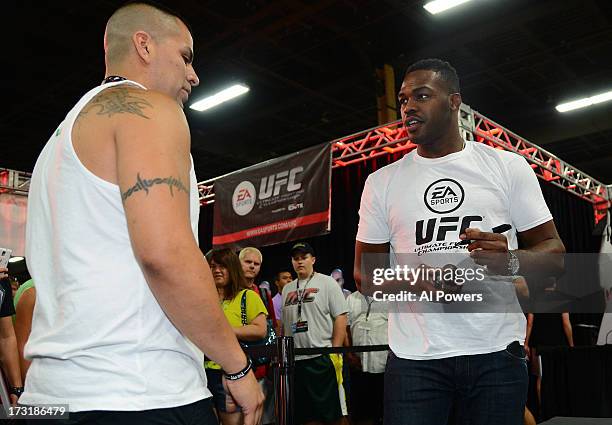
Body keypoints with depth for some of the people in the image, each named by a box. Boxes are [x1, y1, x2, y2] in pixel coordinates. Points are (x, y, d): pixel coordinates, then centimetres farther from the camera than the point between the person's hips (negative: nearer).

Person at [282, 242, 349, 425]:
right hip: (294, 360, 5)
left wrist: (335, 352, -13)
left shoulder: (327, 283, 0)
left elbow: (340, 317, -6)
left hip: (322, 358, -5)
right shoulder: (287, 289, 16)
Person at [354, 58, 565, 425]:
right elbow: (364, 272, 9)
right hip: (415, 358, 1)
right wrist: (414, 278, -12)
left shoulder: (509, 166, 4)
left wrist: (511, 262, -18)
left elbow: (554, 253, 5)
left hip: (497, 353, 0)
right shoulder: (382, 182, 7)